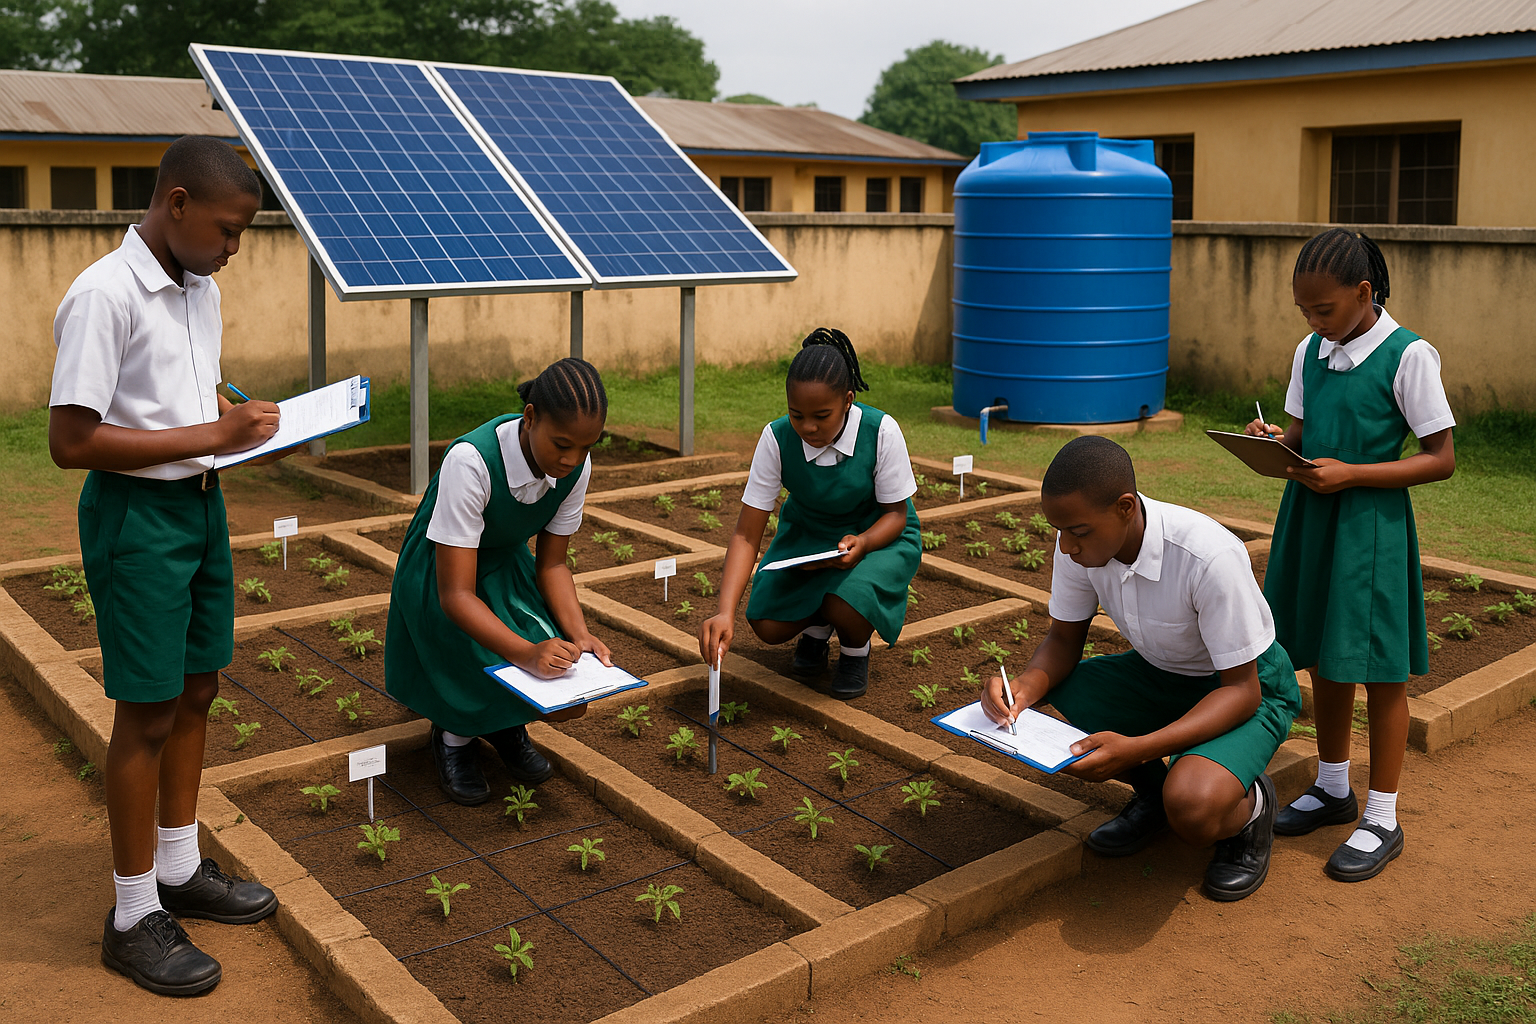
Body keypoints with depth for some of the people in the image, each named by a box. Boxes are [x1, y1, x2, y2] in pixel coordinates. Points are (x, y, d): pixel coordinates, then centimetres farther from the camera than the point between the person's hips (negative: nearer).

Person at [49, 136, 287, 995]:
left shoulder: (203, 291, 7)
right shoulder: (104, 296, -19)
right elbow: (72, 442, -22)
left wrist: (252, 419, -1)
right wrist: (215, 435, -22)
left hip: (202, 504, 8)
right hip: (137, 514, -8)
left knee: (198, 691, 16)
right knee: (148, 711, 1)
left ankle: (180, 870, 33)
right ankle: (134, 917, 17)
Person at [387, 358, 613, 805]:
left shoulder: (576, 466, -17)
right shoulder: (471, 461, -34)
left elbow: (552, 564, -5)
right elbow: (455, 593, -33)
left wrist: (580, 635, -21)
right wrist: (525, 652, -45)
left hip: (507, 567, 5)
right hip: (440, 579, -5)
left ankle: (505, 724, 18)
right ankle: (454, 733, 3)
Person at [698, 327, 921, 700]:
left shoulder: (881, 432, -28)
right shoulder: (777, 438, -25)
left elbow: (895, 513, -14)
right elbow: (746, 535, -24)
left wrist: (862, 542, -37)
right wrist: (725, 612, -37)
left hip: (876, 534, -2)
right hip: (808, 532, 3)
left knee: (845, 606, -33)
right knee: (767, 625, -16)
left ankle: (855, 649, 6)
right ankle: (817, 626, 21)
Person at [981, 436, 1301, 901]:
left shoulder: (1211, 558, -35)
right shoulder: (1080, 540, -18)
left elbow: (1242, 689, -27)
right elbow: (1064, 640, -4)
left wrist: (1135, 748, -39)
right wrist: (1024, 687, -28)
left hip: (1248, 687, -6)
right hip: (1161, 673, 6)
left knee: (1191, 810, -33)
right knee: (1043, 701, -17)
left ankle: (1250, 804, 4)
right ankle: (1151, 789, 8)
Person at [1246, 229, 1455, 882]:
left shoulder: (1407, 356, -12)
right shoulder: (1310, 353, 6)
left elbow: (1441, 458, -11)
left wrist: (1351, 474, -21)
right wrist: (1273, 440, -8)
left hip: (1371, 525, -6)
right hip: (1310, 519, 6)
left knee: (1379, 669, 3)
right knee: (1322, 659, 16)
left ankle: (1381, 819, 17)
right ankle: (1333, 789, 34)